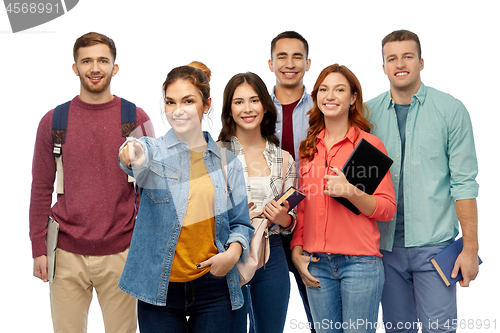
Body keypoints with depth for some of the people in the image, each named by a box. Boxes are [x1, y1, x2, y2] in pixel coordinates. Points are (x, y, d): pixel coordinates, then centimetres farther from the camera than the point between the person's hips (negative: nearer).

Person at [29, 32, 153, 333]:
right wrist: (38, 249, 3)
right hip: (67, 256, 1)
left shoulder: (136, 119, 2)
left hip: (121, 254, -1)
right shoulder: (53, 121, 4)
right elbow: (41, 189, 8)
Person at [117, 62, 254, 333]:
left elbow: (240, 222, 11)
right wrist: (132, 156, -51)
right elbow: (141, 163, -27)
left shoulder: (226, 162, 6)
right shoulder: (155, 151, -2)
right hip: (160, 289, -2)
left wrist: (233, 252, -10)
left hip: (212, 285, 2)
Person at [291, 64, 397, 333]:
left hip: (360, 261, -4)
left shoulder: (369, 144, -2)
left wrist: (349, 191, -19)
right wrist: (296, 250, 7)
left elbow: (388, 208, -5)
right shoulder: (307, 146, 11)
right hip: (315, 263, 4)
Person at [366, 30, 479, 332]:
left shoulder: (451, 110, -1)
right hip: (385, 245, 3)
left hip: (434, 243, -2)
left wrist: (470, 248, -8)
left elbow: (464, 182, -4)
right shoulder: (368, 113, 6)